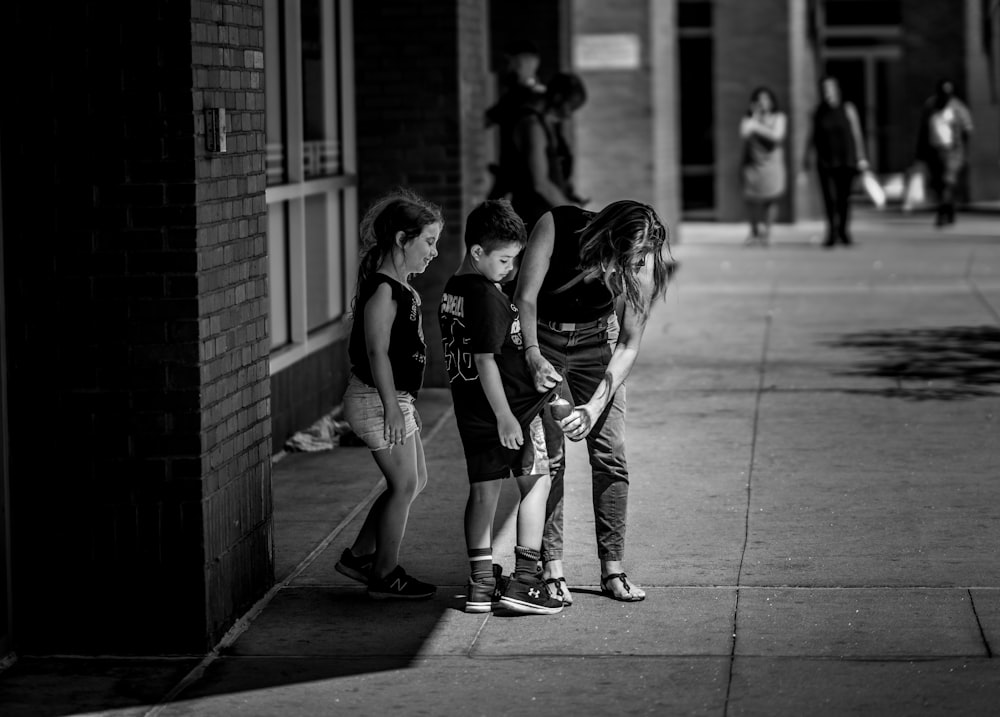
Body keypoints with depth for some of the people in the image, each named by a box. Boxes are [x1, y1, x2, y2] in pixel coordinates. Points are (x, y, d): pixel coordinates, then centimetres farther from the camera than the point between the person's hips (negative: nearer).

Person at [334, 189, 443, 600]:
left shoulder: (400, 287, 12)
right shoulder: (382, 289, -19)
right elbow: (377, 352, -23)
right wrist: (392, 408, -25)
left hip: (395, 398, 10)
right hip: (376, 400, -10)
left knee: (414, 481, 15)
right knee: (404, 485, -2)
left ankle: (359, 557, 23)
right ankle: (385, 576, 10)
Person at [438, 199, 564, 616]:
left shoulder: (452, 292, 8)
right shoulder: (487, 297, -19)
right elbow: (485, 361, -22)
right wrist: (504, 416, -22)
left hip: (470, 409, 8)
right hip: (512, 406, -8)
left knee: (483, 490, 12)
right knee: (535, 483, 4)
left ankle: (481, 582, 12)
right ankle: (523, 581, 1)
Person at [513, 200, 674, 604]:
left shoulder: (642, 267, -23)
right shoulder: (555, 226, -29)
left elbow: (629, 344, -18)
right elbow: (525, 297, -23)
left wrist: (596, 405, -27)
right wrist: (533, 356, -38)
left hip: (596, 342, 2)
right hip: (543, 340, -2)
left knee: (609, 455, -4)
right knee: (549, 454, -9)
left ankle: (612, 570, 3)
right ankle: (551, 568, -6)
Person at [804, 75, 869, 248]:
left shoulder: (847, 109, 1)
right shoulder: (819, 111, 5)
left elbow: (856, 133, 2)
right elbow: (812, 136, 10)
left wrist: (861, 157, -2)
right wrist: (808, 157, 7)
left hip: (845, 160, -1)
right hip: (825, 161, 1)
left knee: (844, 197, 0)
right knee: (828, 198, -5)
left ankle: (844, 231, 15)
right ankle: (832, 232, 2)